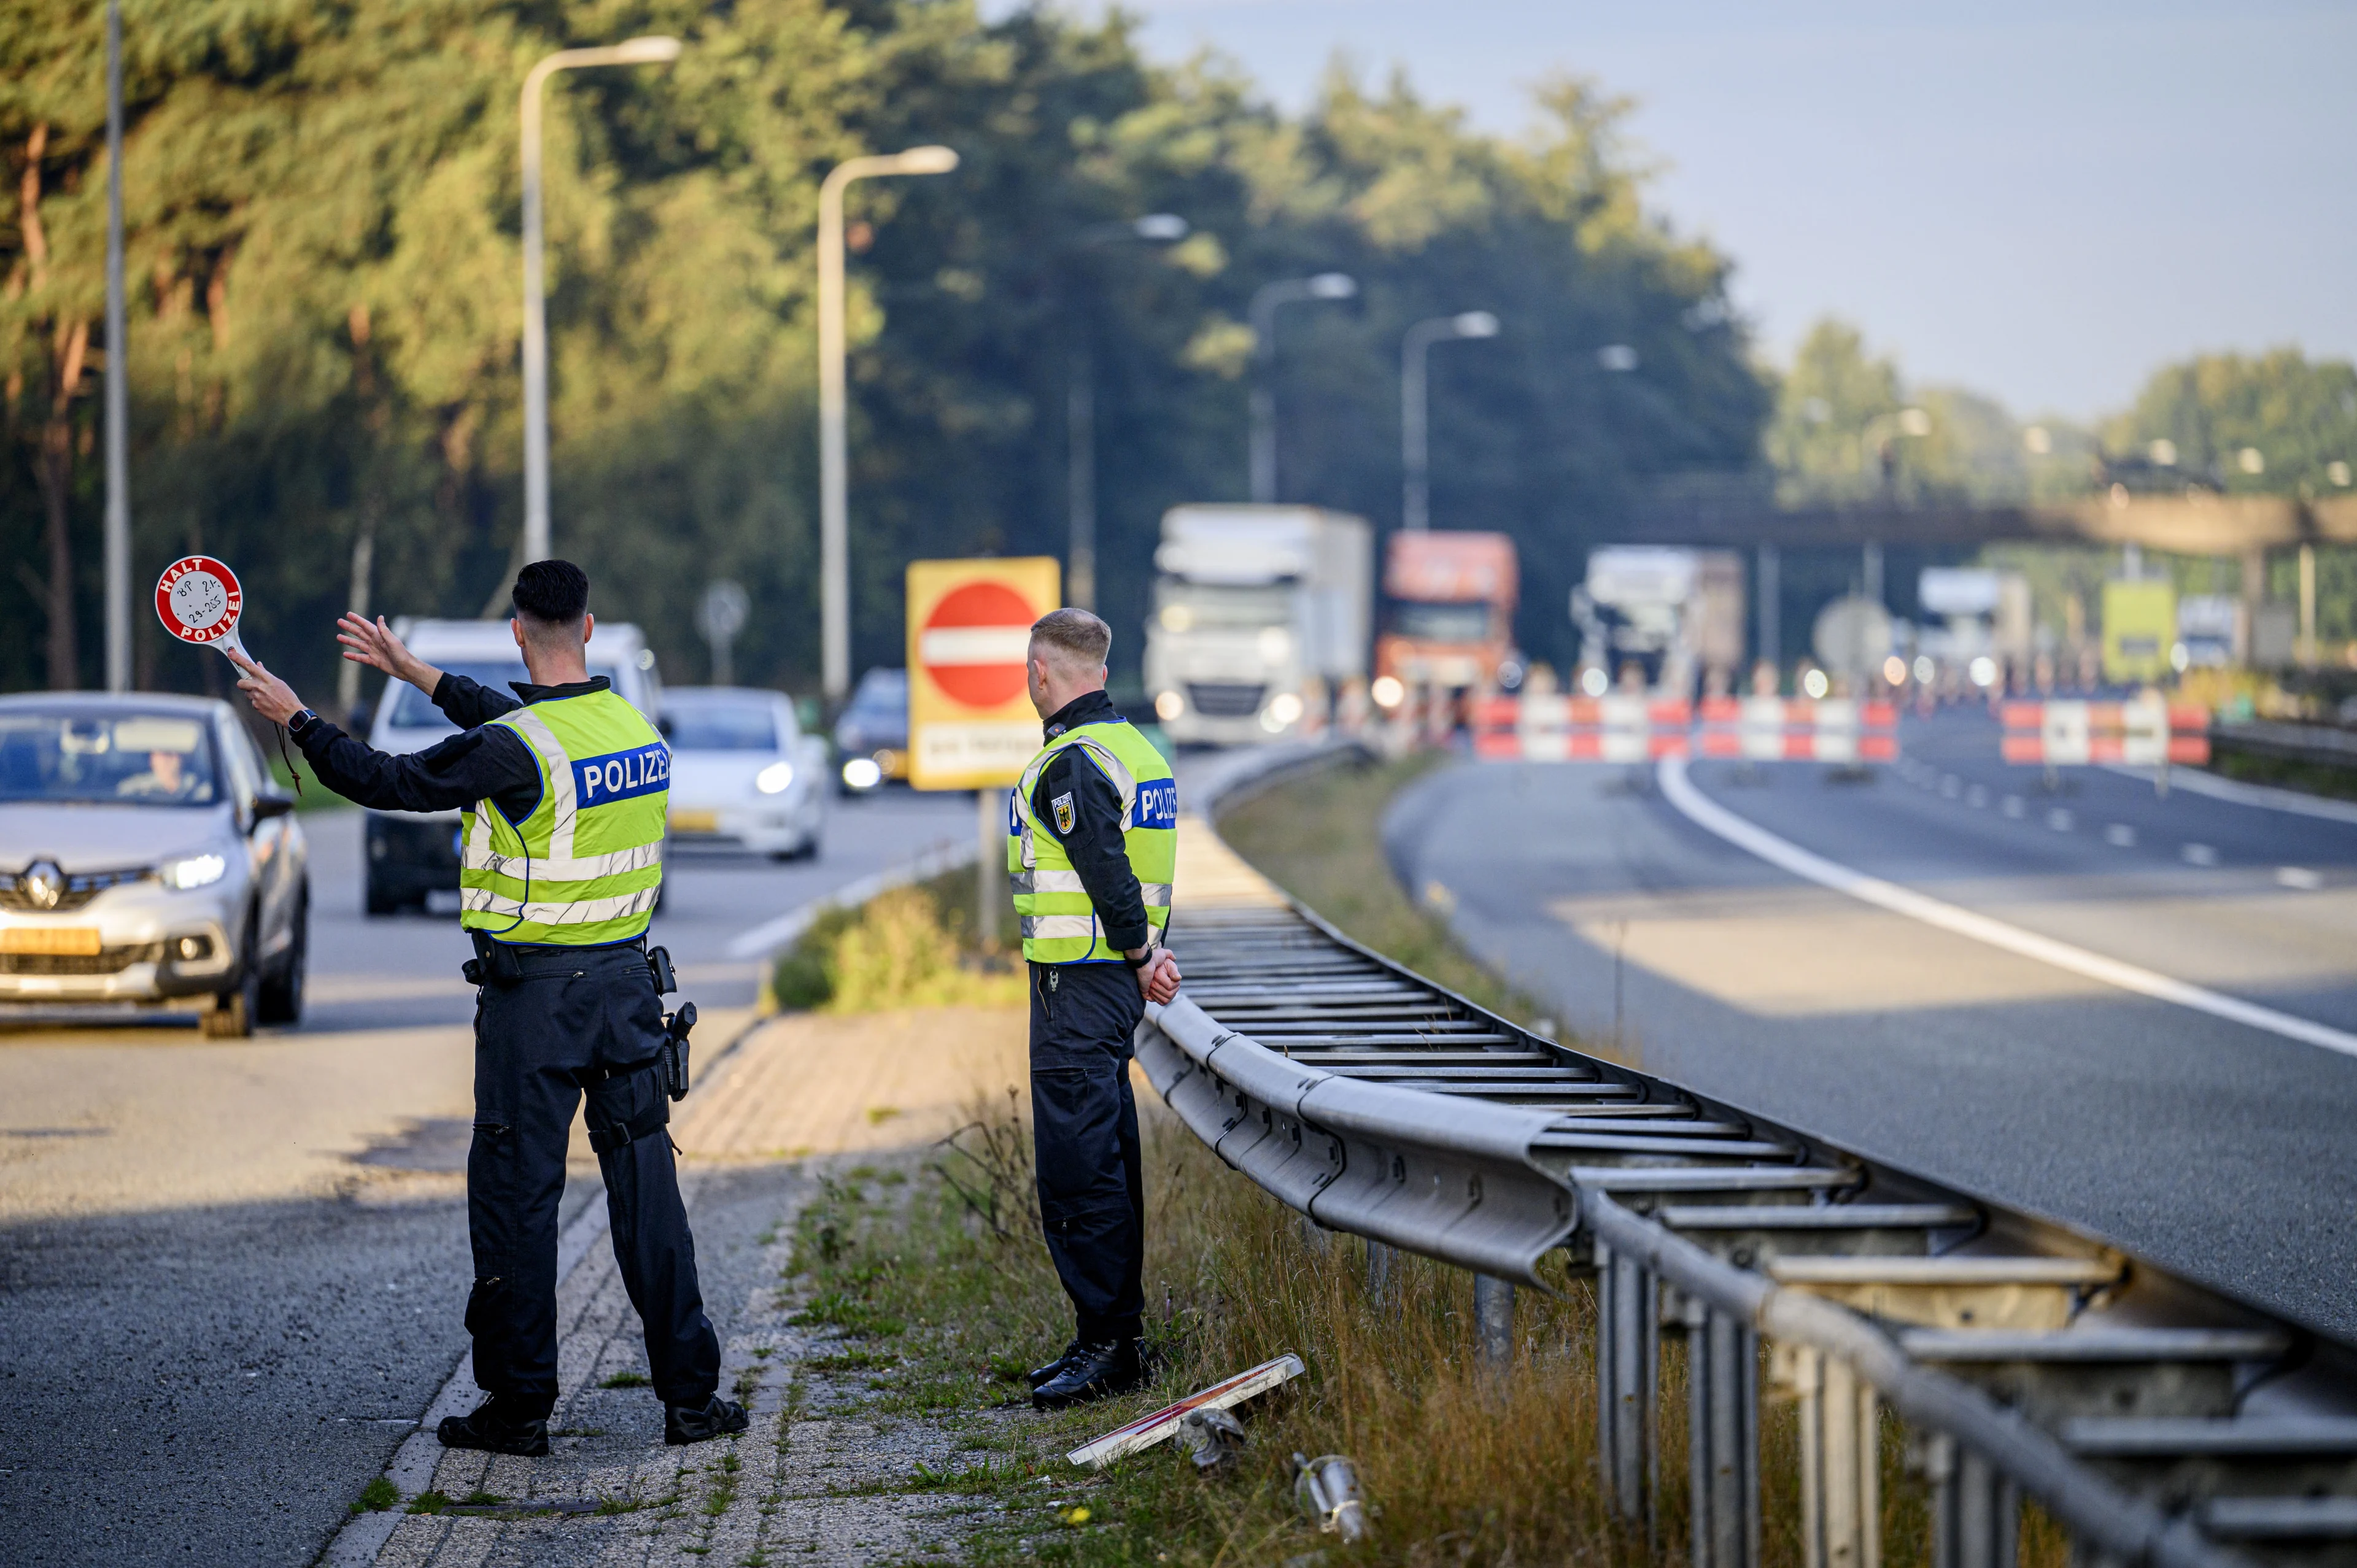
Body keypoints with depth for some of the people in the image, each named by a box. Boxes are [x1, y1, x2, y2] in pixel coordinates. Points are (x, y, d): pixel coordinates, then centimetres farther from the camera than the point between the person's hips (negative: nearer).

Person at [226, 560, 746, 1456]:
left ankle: (520, 1406, 7)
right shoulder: (633, 727, 5)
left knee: (517, 1195, 3)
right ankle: (689, 1395, 9)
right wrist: (414, 672, 31)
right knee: (645, 1182, 9)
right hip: (627, 980, 6)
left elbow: (390, 783, -10)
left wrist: (296, 719, 5)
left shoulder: (513, 750, -17)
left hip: (534, 997, -6)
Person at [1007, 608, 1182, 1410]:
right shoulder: (1137, 750, 14)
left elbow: (1109, 876, -22)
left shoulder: (1071, 765, -17)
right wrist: (1148, 954, 5)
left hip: (1077, 984, -10)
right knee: (1109, 1159, 13)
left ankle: (1106, 1341, -7)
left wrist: (1141, 956, -9)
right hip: (1120, 983, 10)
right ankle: (1117, 1341, 18)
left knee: (1077, 1169, -8)